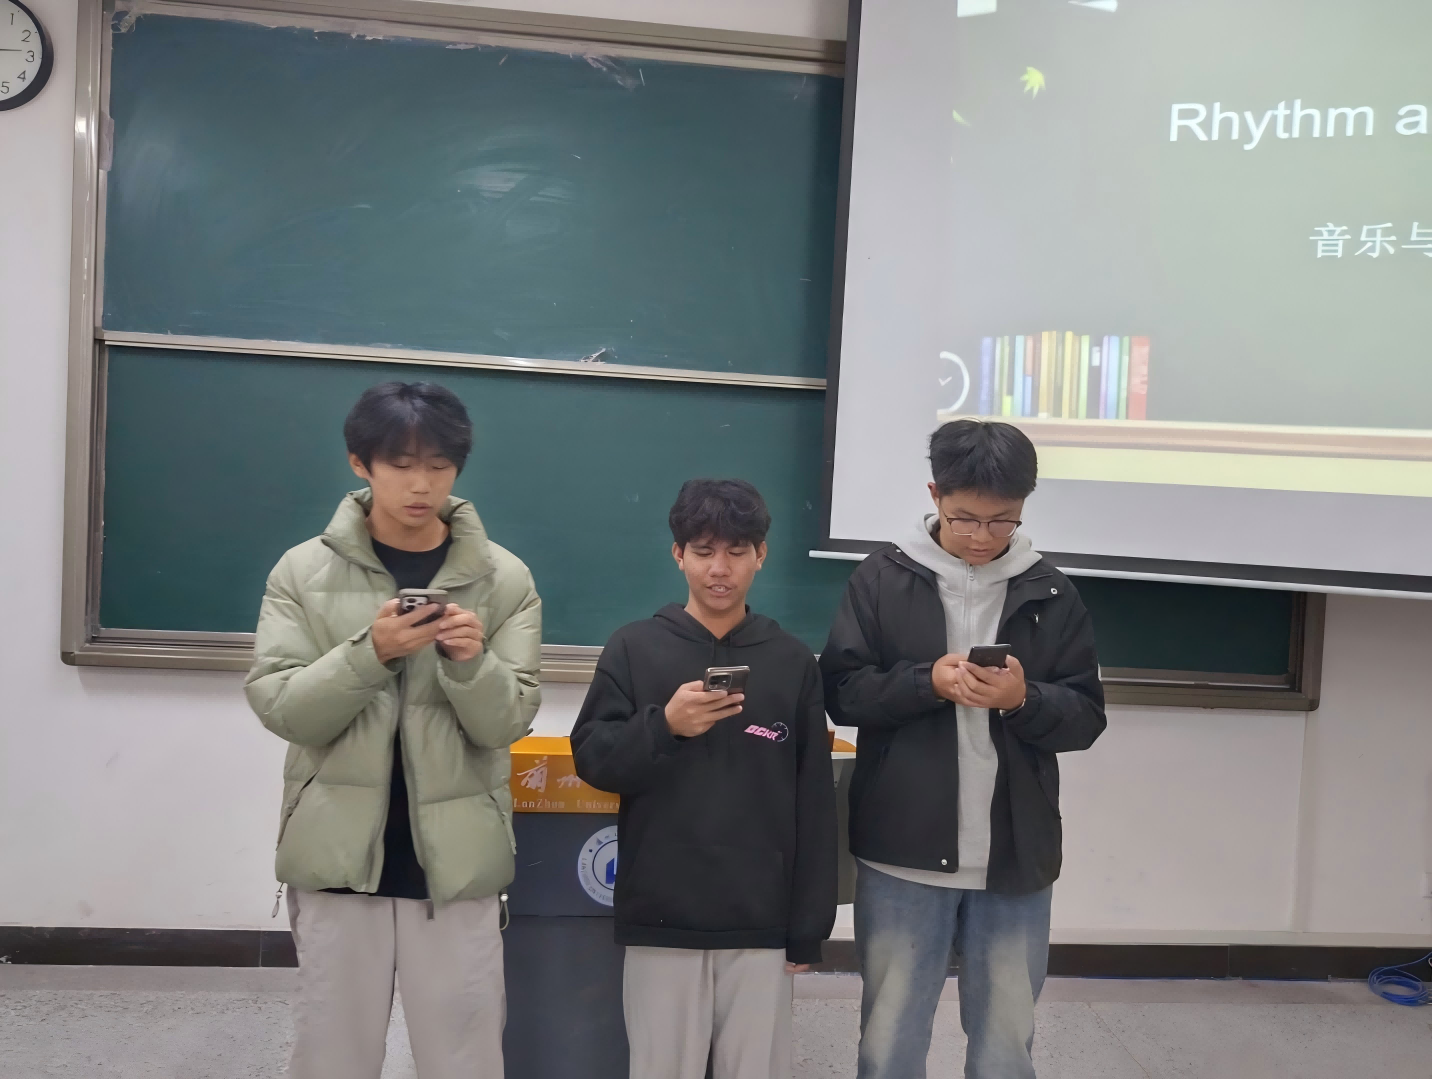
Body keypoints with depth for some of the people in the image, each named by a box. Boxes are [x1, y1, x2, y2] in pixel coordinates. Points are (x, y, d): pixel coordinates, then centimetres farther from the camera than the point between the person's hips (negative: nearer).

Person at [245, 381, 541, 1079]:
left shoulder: (505, 579, -2)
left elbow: (506, 722, -5)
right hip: (338, 855, 1)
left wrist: (469, 662, -25)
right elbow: (279, 708, -7)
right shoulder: (304, 571, -1)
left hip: (455, 859, 0)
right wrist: (370, 654, -22)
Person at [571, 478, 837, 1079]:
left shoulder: (793, 661, 5)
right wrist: (663, 725, -17)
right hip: (661, 919, 0)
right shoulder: (633, 649, 3)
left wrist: (810, 926, 3)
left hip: (762, 922, 1)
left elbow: (814, 803, 5)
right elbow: (591, 759, 0)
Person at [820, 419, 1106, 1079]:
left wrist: (1023, 698, -16)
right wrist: (928, 682, -18)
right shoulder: (883, 578, -1)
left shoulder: (1049, 593, 4)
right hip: (902, 853, -1)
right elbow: (843, 692, -3)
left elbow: (1086, 717, 4)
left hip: (1014, 858, 2)